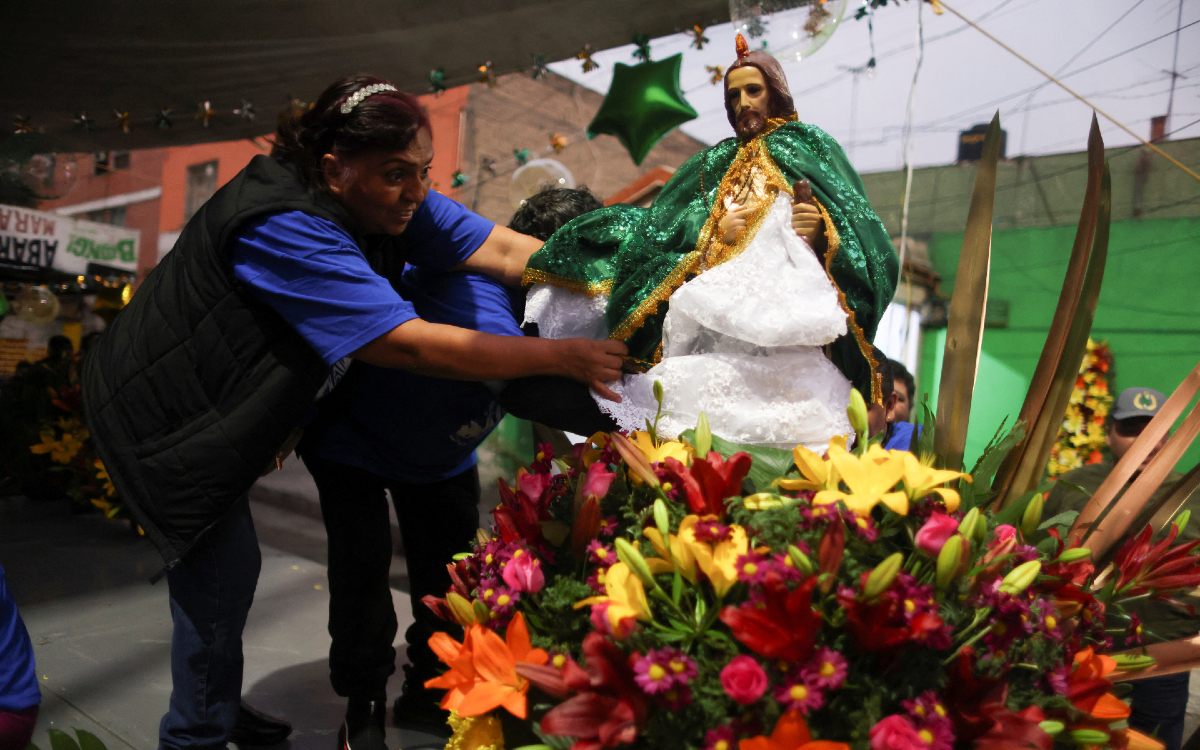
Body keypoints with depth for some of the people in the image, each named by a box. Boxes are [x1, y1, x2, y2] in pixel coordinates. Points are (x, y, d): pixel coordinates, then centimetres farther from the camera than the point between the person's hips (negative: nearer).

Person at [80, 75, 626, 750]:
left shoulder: (387, 201, -10)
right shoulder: (284, 230, -35)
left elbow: (503, 249, -15)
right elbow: (414, 346, -40)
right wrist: (565, 357, -38)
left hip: (218, 409, 9)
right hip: (160, 416, -8)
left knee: (225, 567, 19)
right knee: (223, 575, -1)